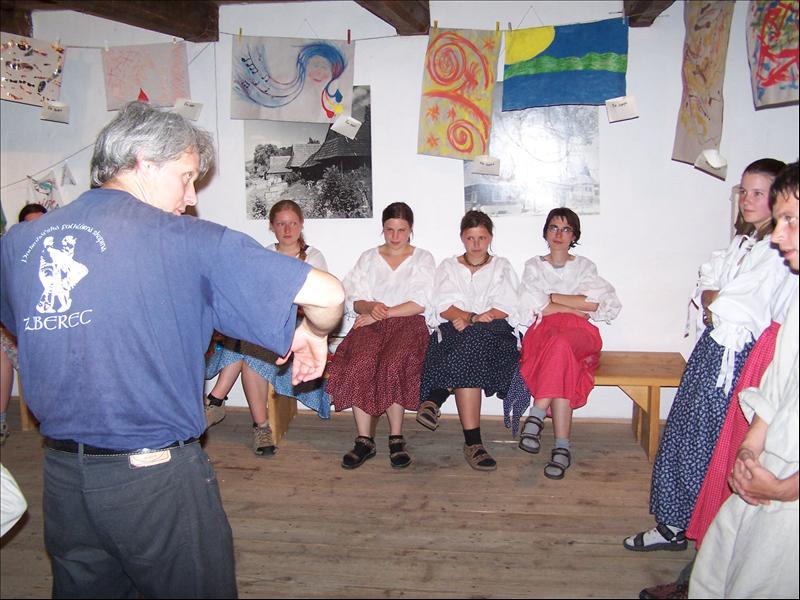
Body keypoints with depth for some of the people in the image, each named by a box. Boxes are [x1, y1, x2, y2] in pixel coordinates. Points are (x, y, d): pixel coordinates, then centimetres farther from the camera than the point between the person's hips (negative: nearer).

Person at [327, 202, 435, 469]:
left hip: (407, 323, -2)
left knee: (393, 362, -34)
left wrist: (382, 313, -7)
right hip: (371, 322, 2)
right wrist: (370, 307, -10)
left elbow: (421, 304, 0)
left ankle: (396, 438, -21)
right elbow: (355, 301, 14)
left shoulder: (423, 258, 15)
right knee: (360, 363, -31)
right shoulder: (368, 258, 22)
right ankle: (364, 440, -23)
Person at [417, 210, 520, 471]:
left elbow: (506, 308, 4)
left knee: (473, 338, -40)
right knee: (472, 353, -38)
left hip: (495, 332, 0)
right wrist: (473, 317, -15)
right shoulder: (448, 266, 23)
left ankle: (435, 399, -40)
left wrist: (470, 320, -13)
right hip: (454, 332, 0)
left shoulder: (502, 267, 22)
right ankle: (473, 441, -44)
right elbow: (444, 307, 5)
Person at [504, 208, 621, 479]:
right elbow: (529, 309, 2)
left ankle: (537, 416, -38)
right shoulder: (534, 266, 20)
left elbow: (602, 304, 0)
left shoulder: (584, 266, 21)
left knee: (560, 343, -39)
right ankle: (562, 447, -40)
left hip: (580, 335, 0)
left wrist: (552, 298, 0)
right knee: (564, 366, -37)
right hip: (543, 332, 0)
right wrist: (575, 308, -4)